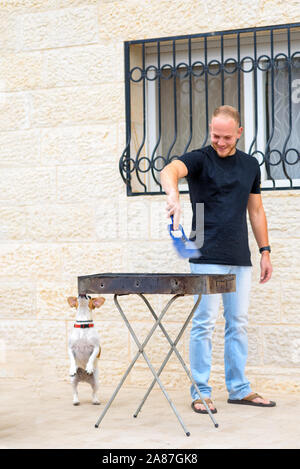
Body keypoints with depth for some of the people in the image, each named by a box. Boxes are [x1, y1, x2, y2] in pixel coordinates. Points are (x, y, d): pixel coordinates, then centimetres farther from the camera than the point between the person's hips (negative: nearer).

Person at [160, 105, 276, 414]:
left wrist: (265, 251, 11)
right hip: (208, 258, -5)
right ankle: (200, 392, 4)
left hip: (240, 260, 5)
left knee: (238, 323, 9)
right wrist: (173, 195, -51)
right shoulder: (200, 159, -6)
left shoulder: (250, 165, 11)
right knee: (205, 323, -3)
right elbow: (169, 171, -29)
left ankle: (238, 388, 17)